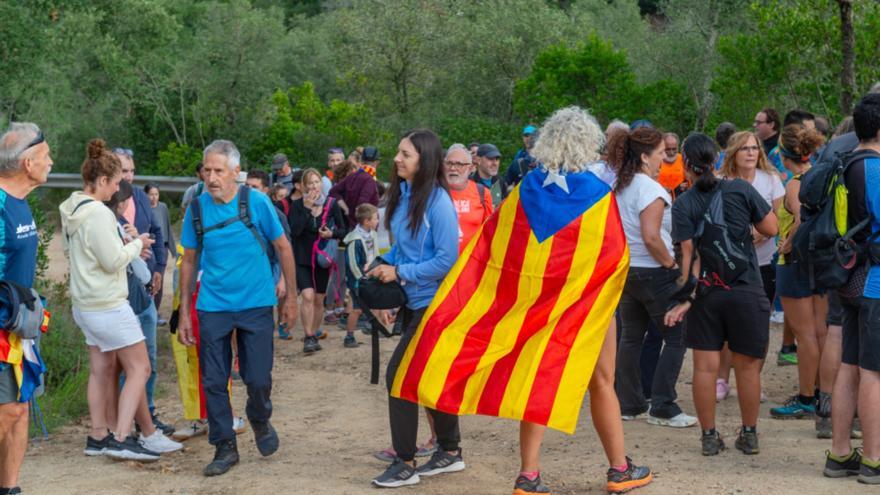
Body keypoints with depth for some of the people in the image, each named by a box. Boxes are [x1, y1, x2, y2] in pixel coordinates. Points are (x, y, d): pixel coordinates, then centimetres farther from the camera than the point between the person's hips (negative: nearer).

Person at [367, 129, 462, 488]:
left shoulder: (437, 201, -18)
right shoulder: (401, 195, 4)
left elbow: (447, 259, -20)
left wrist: (400, 272, -17)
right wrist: (385, 265, 0)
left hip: (432, 301, -8)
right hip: (413, 300, 8)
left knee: (399, 373, -9)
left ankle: (405, 463, 1)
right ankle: (450, 451, 28)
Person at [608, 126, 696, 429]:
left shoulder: (617, 186, 8)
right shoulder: (650, 189, -17)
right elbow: (651, 237, -24)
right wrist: (671, 264, -12)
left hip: (625, 271, 8)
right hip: (653, 272, -8)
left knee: (631, 336, 15)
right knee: (676, 339, 0)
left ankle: (629, 403, 19)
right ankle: (662, 408, -2)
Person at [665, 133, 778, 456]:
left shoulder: (683, 205, -5)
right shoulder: (741, 190, -4)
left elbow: (689, 254, -10)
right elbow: (771, 229, -1)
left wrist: (685, 299, -10)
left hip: (706, 293, 0)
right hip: (746, 291, 0)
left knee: (705, 367, 6)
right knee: (747, 366, 10)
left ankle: (709, 436, 11)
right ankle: (749, 435, 19)